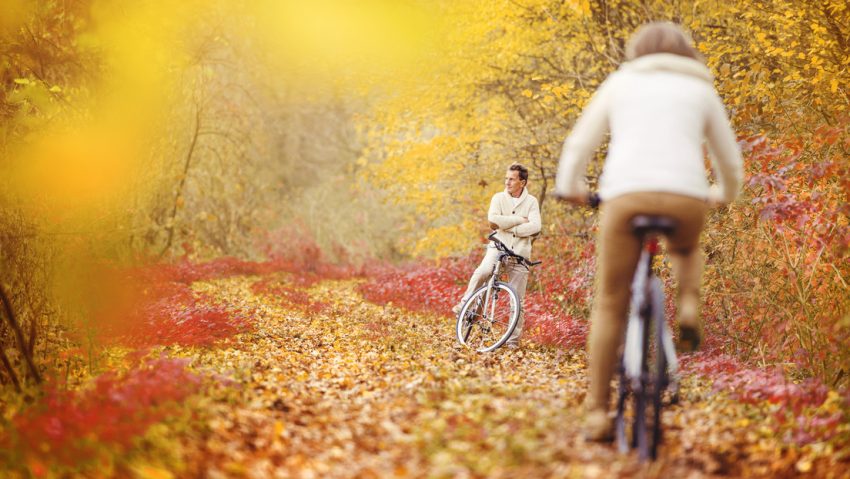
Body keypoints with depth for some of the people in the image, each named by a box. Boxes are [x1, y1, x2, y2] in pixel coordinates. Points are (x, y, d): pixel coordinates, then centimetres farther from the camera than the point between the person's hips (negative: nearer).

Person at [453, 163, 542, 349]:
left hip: (520, 254, 1)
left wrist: (509, 228, -15)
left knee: (517, 299, 1)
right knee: (483, 271, -33)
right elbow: (493, 219, -14)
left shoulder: (531, 202, 3)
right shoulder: (499, 198, 3)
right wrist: (518, 219, -12)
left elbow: (535, 227, -12)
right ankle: (465, 304, -14)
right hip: (498, 247, -1)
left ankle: (513, 340, 9)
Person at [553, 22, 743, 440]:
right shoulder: (701, 89, 22)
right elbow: (729, 160, 25)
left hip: (626, 195, -1)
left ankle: (597, 411, 3)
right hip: (686, 197, 1)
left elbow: (579, 143, 18)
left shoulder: (621, 81, 21)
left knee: (610, 305, 7)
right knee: (686, 250, 36)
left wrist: (568, 186, 35)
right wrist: (724, 194, 46)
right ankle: (688, 309, 8)